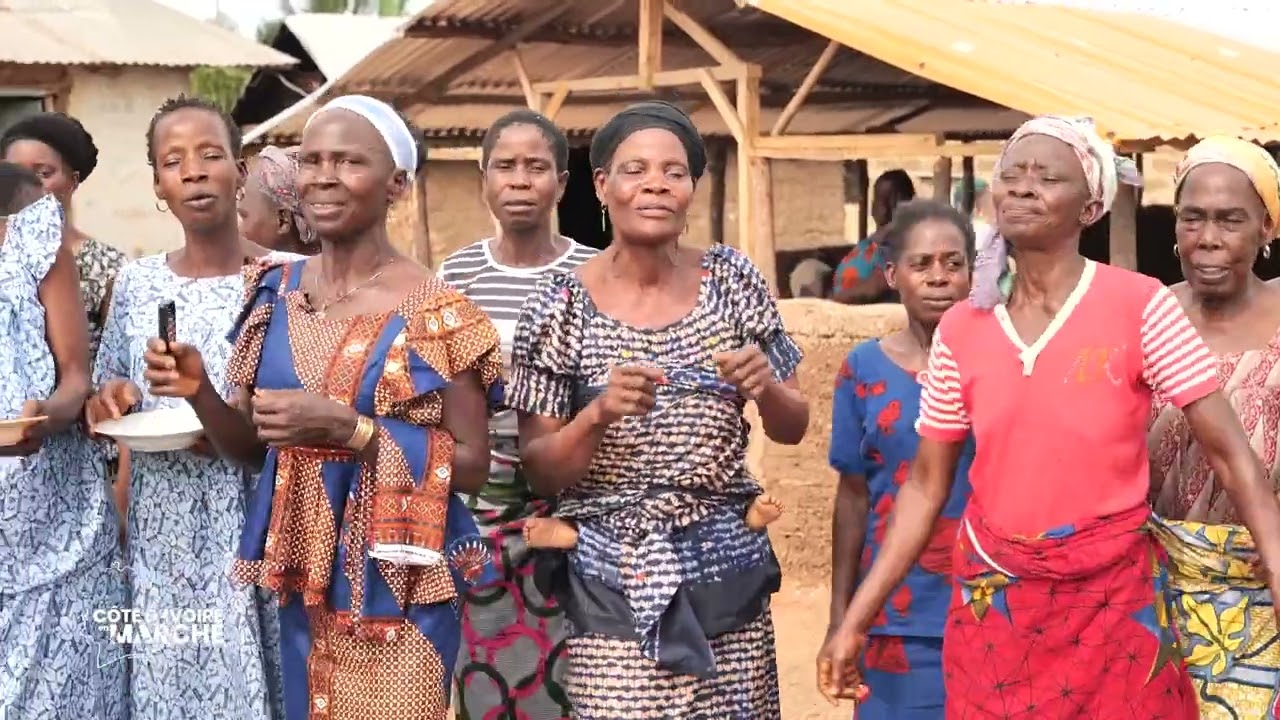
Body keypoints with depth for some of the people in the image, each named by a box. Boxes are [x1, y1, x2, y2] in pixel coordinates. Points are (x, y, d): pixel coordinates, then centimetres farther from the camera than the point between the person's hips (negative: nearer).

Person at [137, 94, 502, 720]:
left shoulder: (433, 313, -13)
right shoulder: (274, 292, 3)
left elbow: (471, 464, -11)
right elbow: (253, 447, 10)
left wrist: (345, 427, -22)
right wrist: (199, 391, -10)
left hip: (395, 585, -5)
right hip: (302, 583, 5)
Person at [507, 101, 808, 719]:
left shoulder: (731, 279, 1)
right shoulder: (561, 306, -6)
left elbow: (793, 429, 7)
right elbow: (538, 471, -4)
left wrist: (766, 388, -14)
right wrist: (599, 413, -23)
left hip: (726, 571, 2)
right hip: (613, 585, -2)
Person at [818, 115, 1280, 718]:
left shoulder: (1140, 308, -10)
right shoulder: (959, 331, 0)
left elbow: (1229, 452, -11)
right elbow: (926, 485, 6)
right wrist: (856, 619, 3)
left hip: (1115, 599, -3)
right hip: (993, 600, 3)